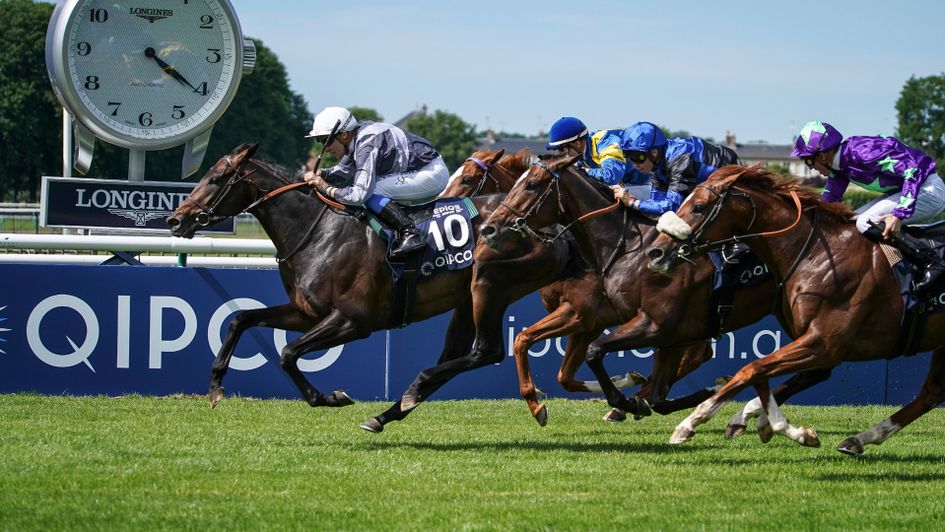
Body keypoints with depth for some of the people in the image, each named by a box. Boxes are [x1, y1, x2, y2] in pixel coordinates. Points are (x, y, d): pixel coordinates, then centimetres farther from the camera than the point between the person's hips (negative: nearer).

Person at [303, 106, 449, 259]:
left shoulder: (367, 146, -23)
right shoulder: (356, 138, 6)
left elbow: (360, 194, -30)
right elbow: (345, 170, 22)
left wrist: (326, 188, -20)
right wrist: (321, 174, 3)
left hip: (433, 174, -10)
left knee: (370, 191, -19)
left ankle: (410, 234, -24)